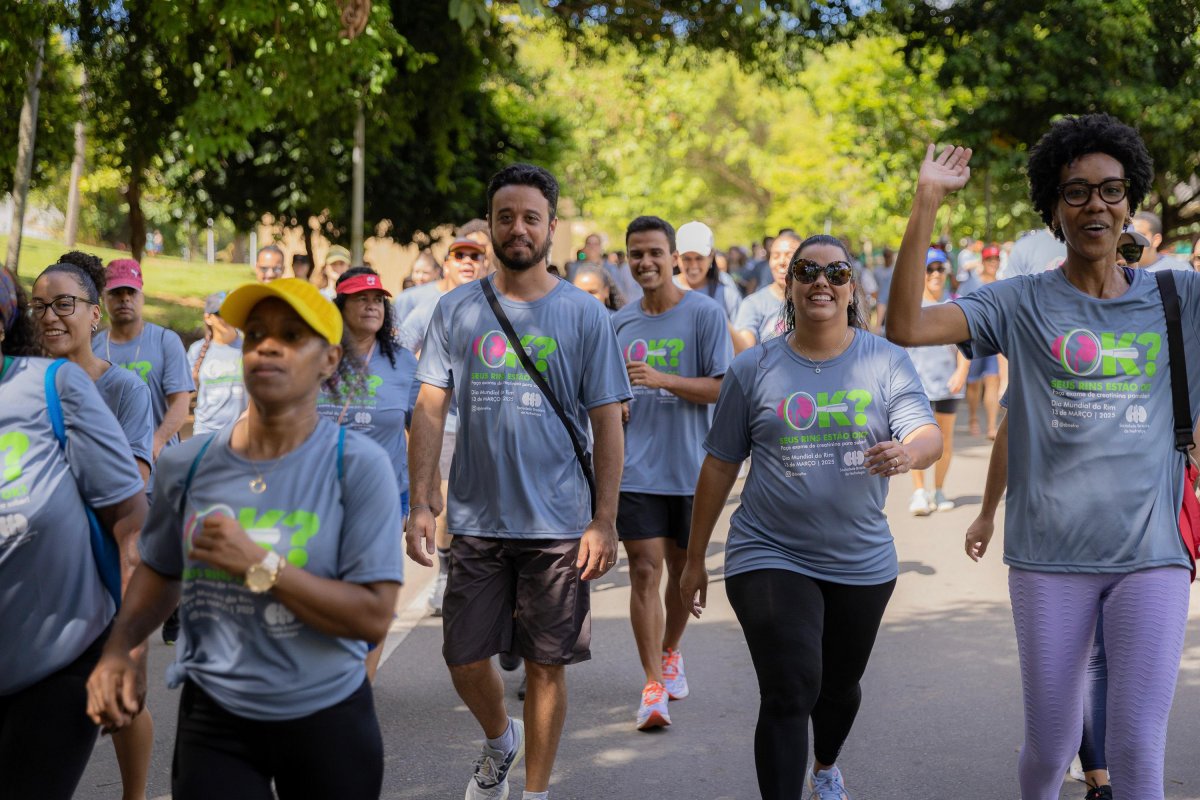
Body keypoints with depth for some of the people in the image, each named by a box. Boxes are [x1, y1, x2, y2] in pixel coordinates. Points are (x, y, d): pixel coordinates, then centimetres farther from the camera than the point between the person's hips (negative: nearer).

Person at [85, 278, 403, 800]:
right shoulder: (187, 464, -2)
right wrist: (117, 649, -2)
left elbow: (374, 615, -18)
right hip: (212, 718, 2)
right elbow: (161, 570, 15)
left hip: (327, 717, -1)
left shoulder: (359, 465, -14)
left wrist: (257, 564, -23)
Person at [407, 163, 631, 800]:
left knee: (546, 664, 5)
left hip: (558, 525, -1)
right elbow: (429, 411, 2)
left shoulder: (584, 315, -1)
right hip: (475, 522, 2)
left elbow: (607, 426, -1)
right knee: (465, 658, 7)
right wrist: (421, 504, -6)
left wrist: (604, 521, -6)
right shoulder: (456, 310, 3)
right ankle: (498, 740, 38)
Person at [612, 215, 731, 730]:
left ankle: (670, 653, 37)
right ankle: (653, 684, -5)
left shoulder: (705, 313, -4)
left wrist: (660, 379, -21)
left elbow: (721, 387, -10)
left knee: (683, 571, 13)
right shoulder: (620, 323, 8)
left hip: (691, 466, -1)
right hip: (636, 469, 1)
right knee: (645, 571, -7)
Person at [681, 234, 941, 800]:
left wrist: (908, 453, -36)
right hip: (770, 558, -2)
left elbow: (930, 438, -11)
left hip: (861, 563, 2)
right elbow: (719, 467, 2)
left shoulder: (886, 361, -1)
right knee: (790, 690, -17)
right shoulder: (753, 370, -2)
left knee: (840, 686, 21)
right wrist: (694, 559, 6)